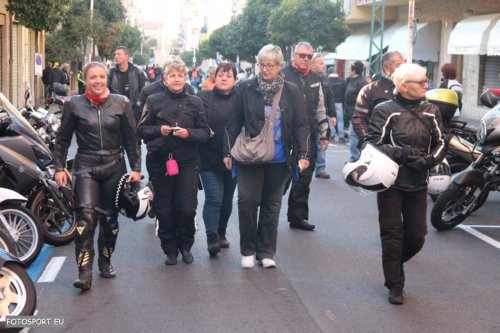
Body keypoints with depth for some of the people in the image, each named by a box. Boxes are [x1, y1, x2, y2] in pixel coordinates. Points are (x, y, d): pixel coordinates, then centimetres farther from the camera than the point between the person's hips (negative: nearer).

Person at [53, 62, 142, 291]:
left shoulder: (121, 103, 3)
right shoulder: (73, 105, 1)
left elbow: (131, 139, 5)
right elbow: (62, 139, 5)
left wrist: (136, 168, 1)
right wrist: (59, 168, -2)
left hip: (114, 166, 2)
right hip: (86, 167, -2)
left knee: (110, 218, 10)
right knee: (86, 216, -16)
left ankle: (105, 262, 30)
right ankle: (84, 272, -16)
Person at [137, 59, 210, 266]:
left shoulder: (195, 102, 5)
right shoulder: (154, 101, 3)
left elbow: (205, 132, 4)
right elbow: (141, 130, 5)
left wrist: (189, 133, -14)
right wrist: (159, 130, -12)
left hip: (188, 161, 0)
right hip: (159, 160, 0)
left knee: (187, 208, -2)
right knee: (164, 209, 6)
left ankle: (185, 246, 21)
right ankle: (170, 249, 21)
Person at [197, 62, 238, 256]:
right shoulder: (203, 97, 2)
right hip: (209, 157, -2)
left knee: (227, 199, 14)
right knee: (214, 198, -10)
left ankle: (221, 233, 31)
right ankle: (212, 238, -6)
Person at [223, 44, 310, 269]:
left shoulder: (291, 92, 1)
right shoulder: (246, 89, -1)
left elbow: (301, 125, 2)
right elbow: (234, 123, 3)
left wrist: (303, 155, -5)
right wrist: (228, 152, 0)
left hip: (279, 159, 1)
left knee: (272, 204, 9)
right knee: (247, 201, -7)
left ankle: (266, 252, 20)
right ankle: (248, 250, 10)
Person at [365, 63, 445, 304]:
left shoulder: (431, 111, 7)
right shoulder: (385, 111, -6)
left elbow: (440, 144, 10)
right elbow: (374, 143, -10)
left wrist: (429, 160, -10)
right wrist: (402, 154, -22)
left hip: (418, 184, 4)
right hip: (391, 182, -4)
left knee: (417, 236, 6)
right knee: (393, 235, 0)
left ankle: (393, 264, 35)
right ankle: (395, 286, 12)